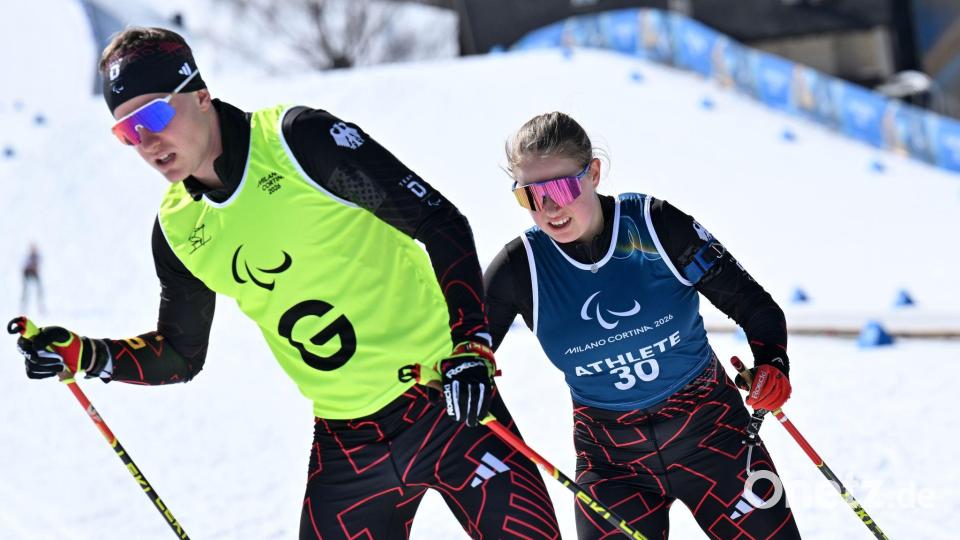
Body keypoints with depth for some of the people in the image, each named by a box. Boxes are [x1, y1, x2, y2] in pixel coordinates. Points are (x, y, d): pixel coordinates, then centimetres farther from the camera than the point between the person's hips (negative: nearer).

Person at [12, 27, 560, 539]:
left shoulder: (298, 140, -12)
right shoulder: (179, 230, 4)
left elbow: (442, 224, -11)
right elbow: (180, 357, 18)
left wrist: (470, 345, -20)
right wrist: (80, 354, 2)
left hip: (448, 404, -5)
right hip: (344, 445, 5)